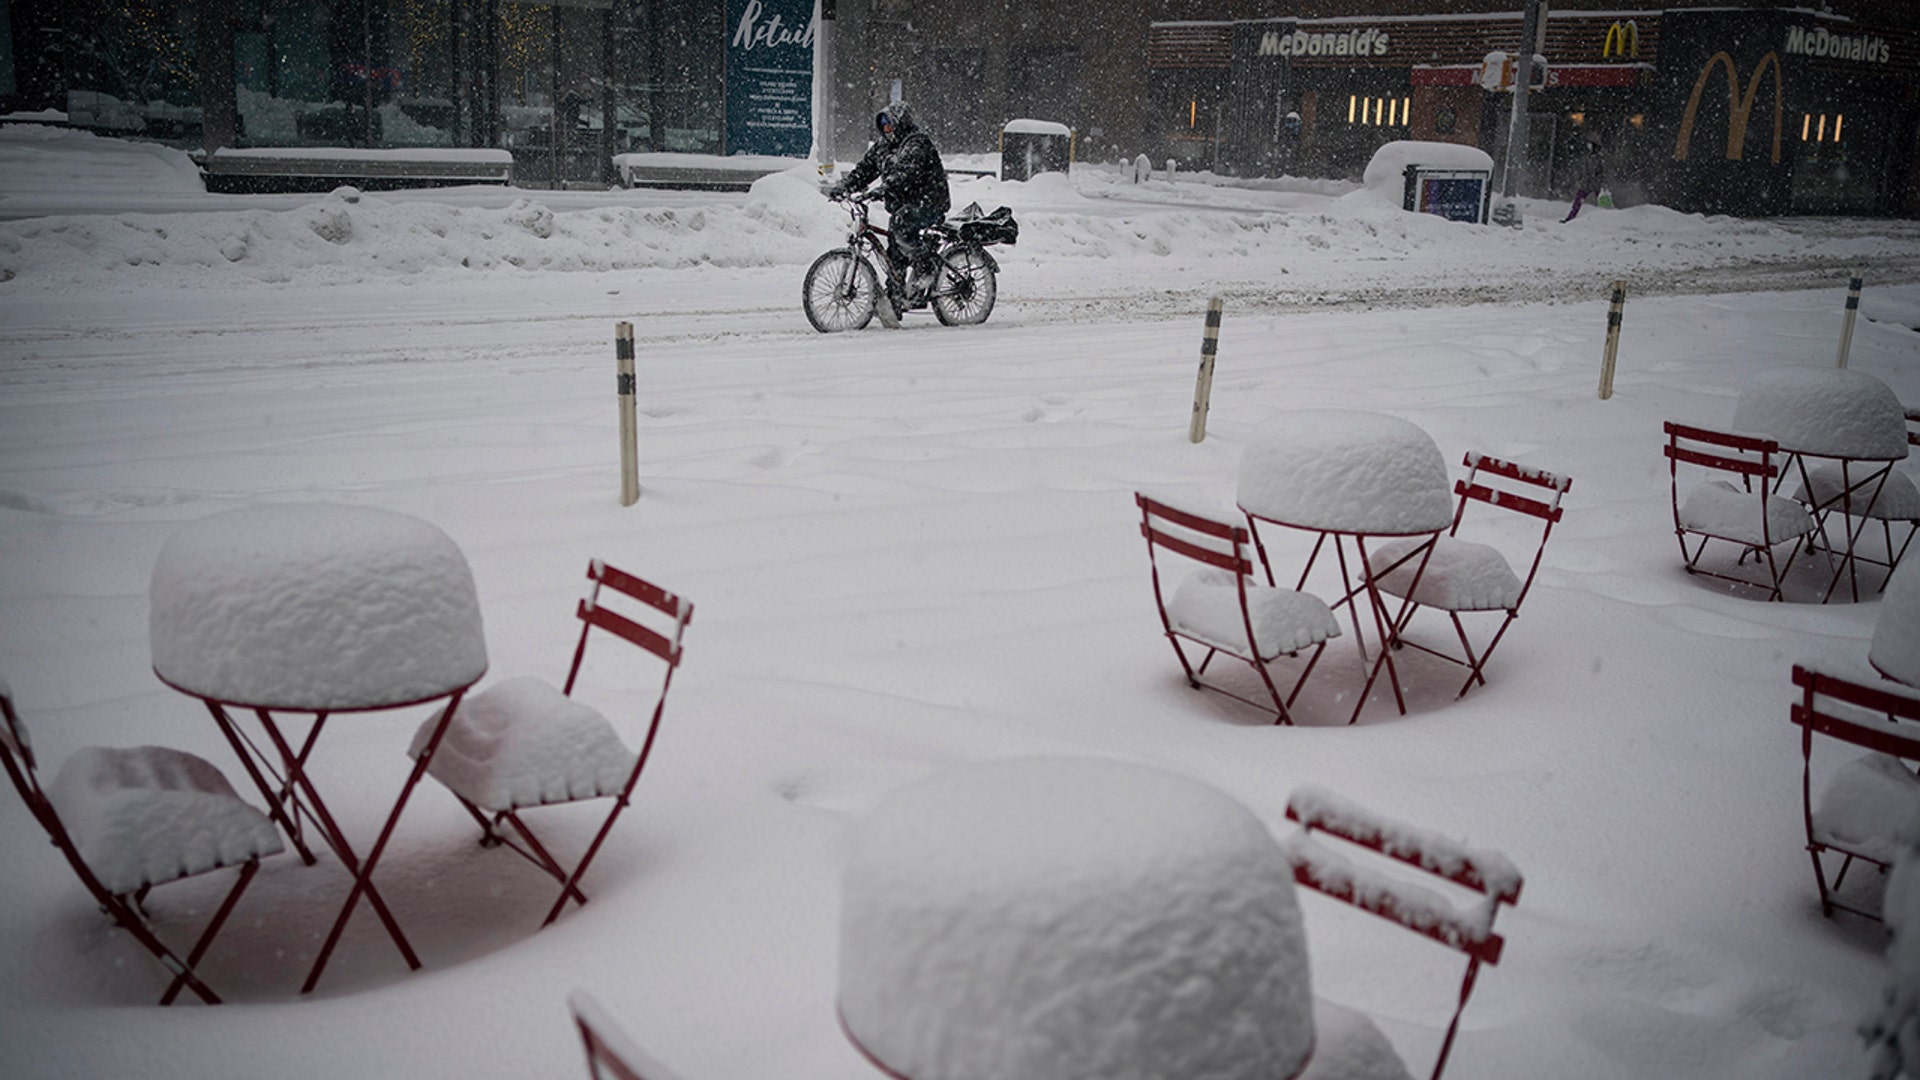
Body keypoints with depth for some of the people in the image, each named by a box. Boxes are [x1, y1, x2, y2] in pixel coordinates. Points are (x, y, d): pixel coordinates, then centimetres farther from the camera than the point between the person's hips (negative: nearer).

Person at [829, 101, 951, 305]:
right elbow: (865, 169, 8)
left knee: (900, 225, -34)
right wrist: (843, 187, -7)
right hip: (901, 205, 8)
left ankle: (928, 262, -18)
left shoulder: (918, 143, -15)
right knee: (895, 256, 5)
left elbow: (907, 171, -31)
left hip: (928, 202, -8)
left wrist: (885, 188, -44)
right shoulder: (882, 146, 11)